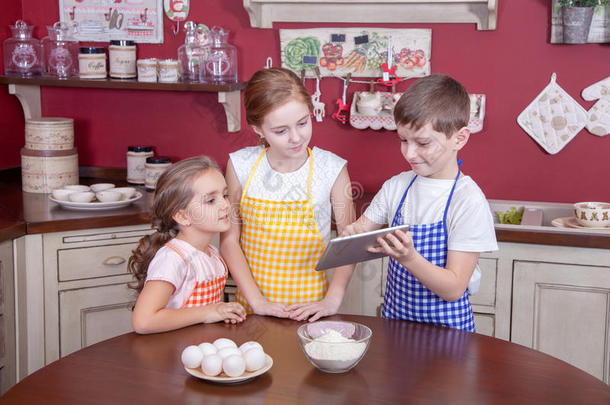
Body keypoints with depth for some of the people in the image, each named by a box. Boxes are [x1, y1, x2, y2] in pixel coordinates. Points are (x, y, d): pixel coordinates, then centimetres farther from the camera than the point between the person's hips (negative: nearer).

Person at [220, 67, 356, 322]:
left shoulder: (331, 168, -5)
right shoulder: (241, 165, -2)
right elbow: (229, 239, 1)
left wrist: (332, 300, -10)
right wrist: (257, 301, -7)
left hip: (308, 309, -1)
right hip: (253, 306, 1)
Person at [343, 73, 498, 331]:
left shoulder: (469, 201, -12)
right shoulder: (397, 186, 4)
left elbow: (454, 289, -14)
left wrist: (409, 257, -29)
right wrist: (353, 235, -11)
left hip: (445, 328, -5)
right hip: (393, 318, 5)